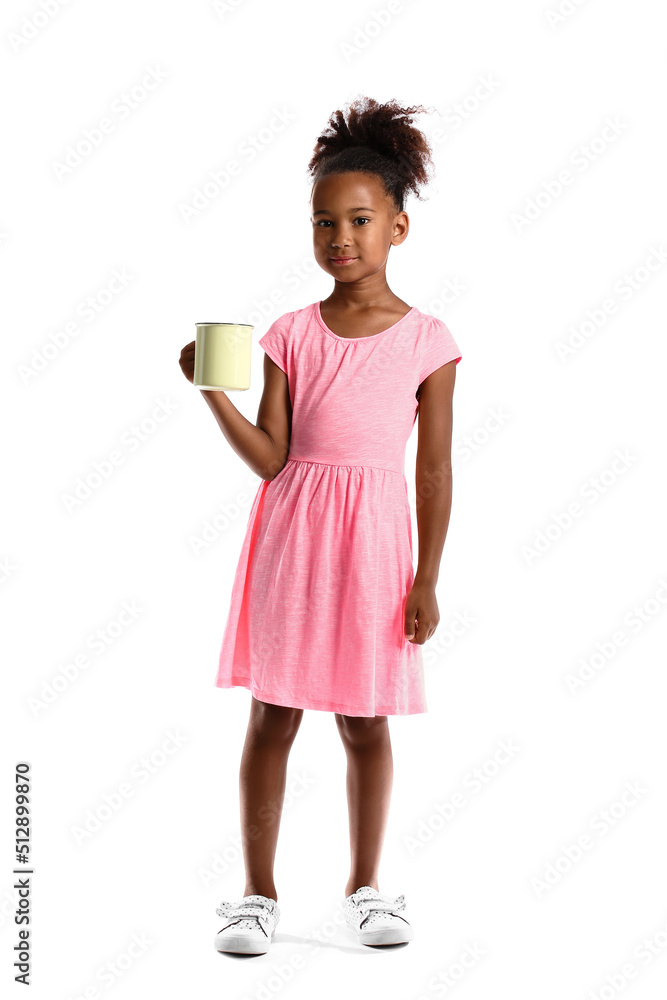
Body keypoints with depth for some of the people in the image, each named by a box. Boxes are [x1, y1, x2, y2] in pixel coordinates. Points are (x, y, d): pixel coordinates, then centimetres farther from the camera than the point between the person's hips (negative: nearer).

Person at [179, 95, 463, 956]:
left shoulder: (426, 341, -1)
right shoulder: (290, 335, 2)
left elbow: (435, 472, 0)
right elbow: (269, 458, -2)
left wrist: (426, 581, -3)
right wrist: (213, 393, -16)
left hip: (373, 543, -1)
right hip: (290, 536, 1)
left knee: (364, 721, 9)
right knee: (272, 716, 5)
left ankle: (364, 887, 27)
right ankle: (258, 892, 19)